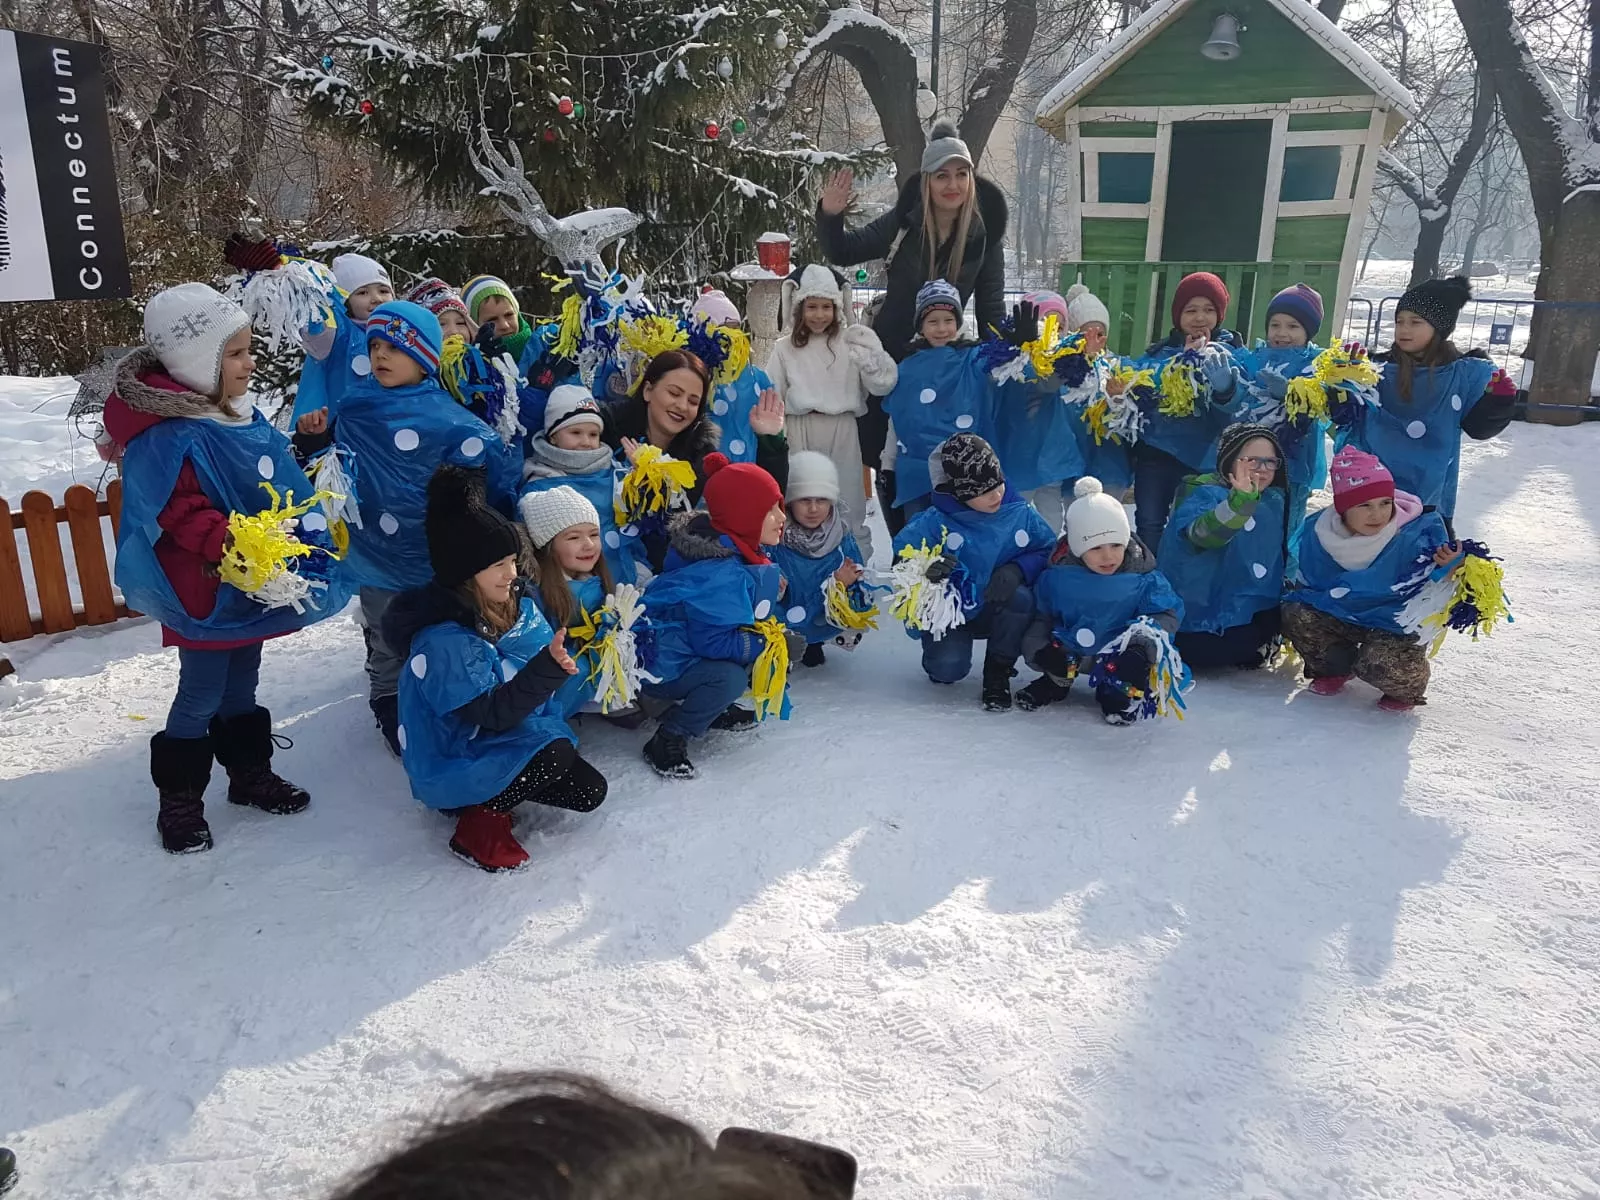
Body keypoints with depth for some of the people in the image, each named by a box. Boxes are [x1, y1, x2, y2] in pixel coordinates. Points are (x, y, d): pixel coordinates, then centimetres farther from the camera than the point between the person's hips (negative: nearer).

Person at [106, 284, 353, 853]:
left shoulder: (240, 415, 7)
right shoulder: (169, 435, -22)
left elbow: (274, 480, 20)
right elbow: (180, 511, -27)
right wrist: (227, 541, -37)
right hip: (206, 592, -8)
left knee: (241, 685, 21)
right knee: (202, 695, 4)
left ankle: (250, 774, 35)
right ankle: (179, 800, 21)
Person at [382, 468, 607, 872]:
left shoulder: (519, 601, -3)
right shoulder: (442, 639, -28)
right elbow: (493, 713, -30)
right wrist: (548, 667, -39)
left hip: (519, 736, 9)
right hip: (455, 763, -8)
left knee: (589, 792, 6)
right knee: (556, 754, -30)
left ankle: (495, 794, 19)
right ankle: (478, 824, -10)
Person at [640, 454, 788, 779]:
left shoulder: (740, 551, -1)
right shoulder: (719, 574, -30)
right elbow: (713, 642, -29)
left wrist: (772, 594, -4)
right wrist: (766, 642, -19)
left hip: (693, 651, 10)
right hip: (661, 665, -10)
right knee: (729, 677, -33)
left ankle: (712, 708, 12)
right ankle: (667, 740, -13)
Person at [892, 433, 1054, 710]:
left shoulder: (1021, 513, -10)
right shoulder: (935, 522, -17)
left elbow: (1048, 550, -3)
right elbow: (902, 557, -14)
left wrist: (1017, 570, -24)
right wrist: (925, 569, -39)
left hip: (1000, 611, 2)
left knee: (1021, 598, -32)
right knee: (949, 667, -28)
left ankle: (998, 671, -6)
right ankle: (939, 654, 16)